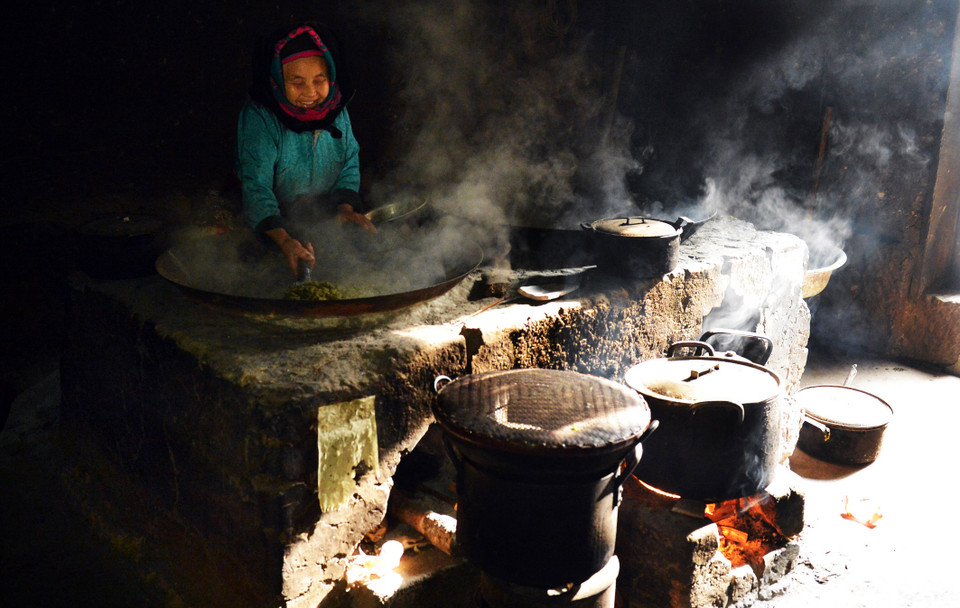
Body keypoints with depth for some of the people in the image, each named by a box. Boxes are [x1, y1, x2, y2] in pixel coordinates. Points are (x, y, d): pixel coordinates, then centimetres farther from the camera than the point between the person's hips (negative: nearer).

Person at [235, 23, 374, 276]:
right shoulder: (258, 117, -17)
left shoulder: (335, 107, 0)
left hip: (327, 217, 5)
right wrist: (284, 240, -42)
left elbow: (350, 163, 11)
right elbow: (256, 186, -26)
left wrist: (346, 208, -9)